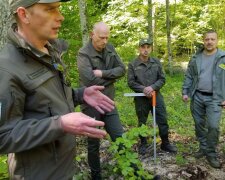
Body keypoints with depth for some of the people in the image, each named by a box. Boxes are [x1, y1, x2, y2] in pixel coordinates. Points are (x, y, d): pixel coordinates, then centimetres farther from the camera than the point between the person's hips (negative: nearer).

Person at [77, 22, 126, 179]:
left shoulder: (110, 49, 4)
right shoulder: (83, 54, -15)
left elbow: (122, 69, -2)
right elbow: (91, 81, -26)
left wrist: (103, 73, -17)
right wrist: (111, 77, -11)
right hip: (91, 105, -5)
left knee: (120, 138, 10)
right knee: (94, 143, 11)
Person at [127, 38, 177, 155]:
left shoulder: (157, 62, 2)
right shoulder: (132, 64, -7)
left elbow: (162, 79, 1)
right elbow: (131, 82, -8)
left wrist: (152, 87, -16)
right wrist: (143, 89, -20)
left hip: (156, 95, 2)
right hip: (141, 98, -2)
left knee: (163, 120, 7)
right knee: (142, 122, 11)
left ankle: (165, 143, 24)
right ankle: (143, 144, 29)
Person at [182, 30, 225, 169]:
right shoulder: (196, 58, 6)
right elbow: (189, 76, 10)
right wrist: (185, 92, 3)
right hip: (197, 97, 3)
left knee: (213, 126, -9)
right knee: (199, 124, 11)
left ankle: (211, 153, 9)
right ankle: (203, 148, 29)